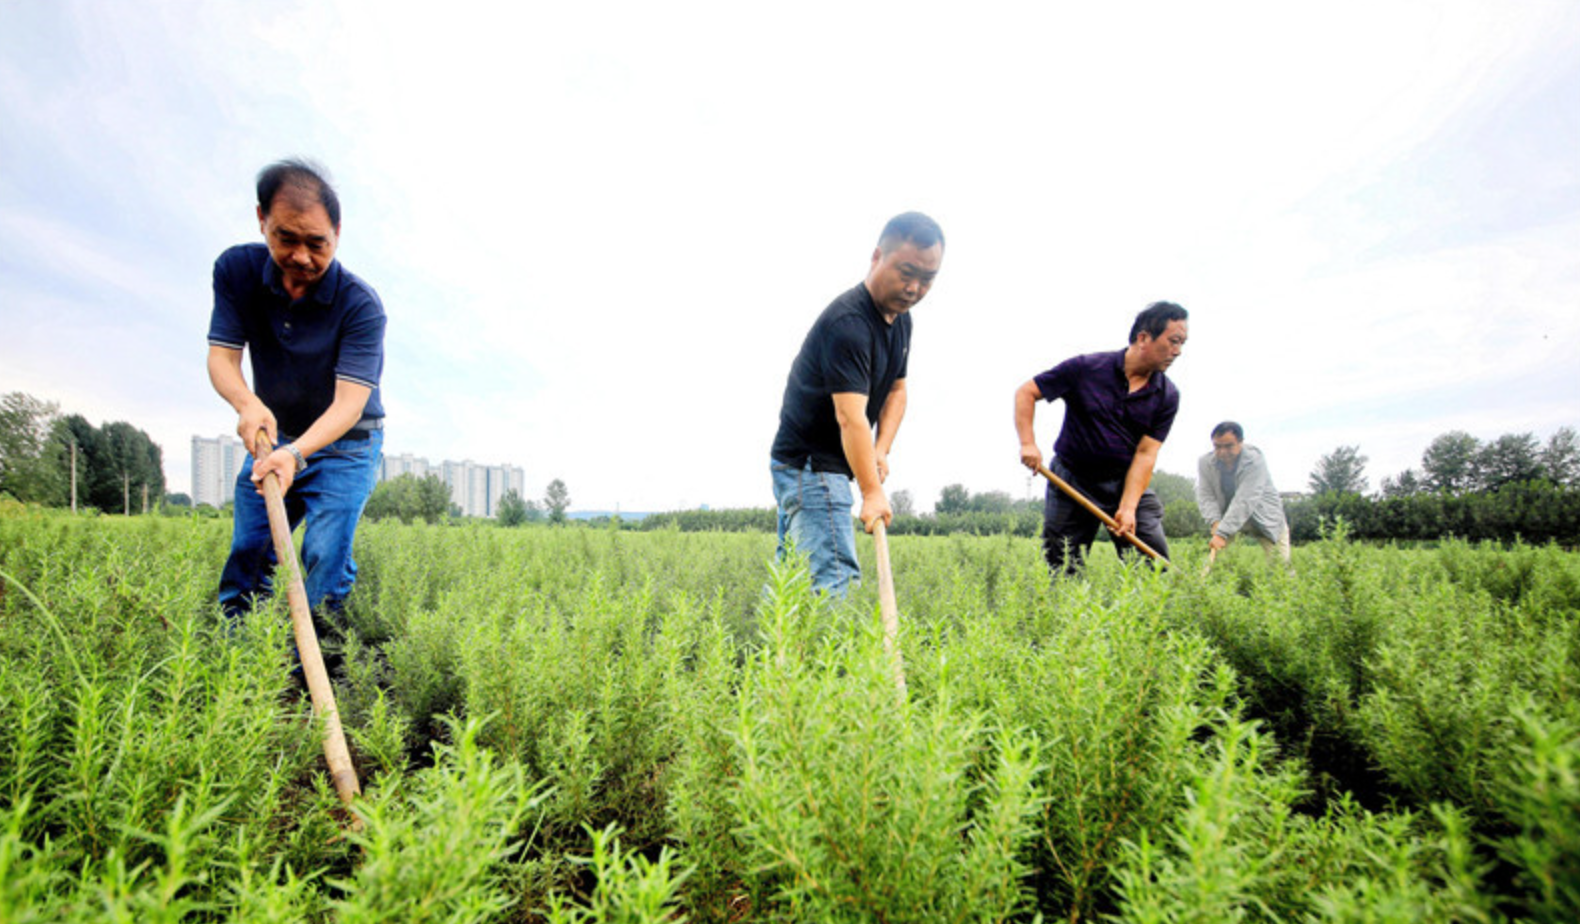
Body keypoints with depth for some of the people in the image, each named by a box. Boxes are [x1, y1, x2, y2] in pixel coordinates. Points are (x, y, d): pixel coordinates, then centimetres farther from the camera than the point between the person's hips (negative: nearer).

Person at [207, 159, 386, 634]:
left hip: (344, 445, -4)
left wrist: (297, 453, -45)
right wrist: (247, 402, -33)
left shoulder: (361, 304, -23)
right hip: (273, 438, 4)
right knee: (246, 551, 7)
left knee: (326, 555, -14)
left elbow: (350, 402, -28)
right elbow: (220, 354, -10)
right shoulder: (236, 271, -8)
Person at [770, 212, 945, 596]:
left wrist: (882, 450, -1)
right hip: (809, 466, -9)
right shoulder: (847, 322, -23)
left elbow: (896, 389, 16)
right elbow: (850, 417, -32)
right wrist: (872, 493, -40)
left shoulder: (900, 319, 9)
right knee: (836, 577, -17)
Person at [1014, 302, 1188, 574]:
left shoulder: (1167, 396, -2)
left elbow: (1145, 453, -7)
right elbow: (1026, 392, -4)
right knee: (1061, 572, 1)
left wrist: (1128, 507, -18)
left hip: (1128, 483, 2)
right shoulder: (1086, 368, -9)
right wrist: (1028, 443, -17)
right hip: (1072, 482, -2)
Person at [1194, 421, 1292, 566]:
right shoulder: (1205, 463, -11)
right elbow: (1205, 496, -13)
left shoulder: (1254, 461, -26)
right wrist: (1215, 522, -32)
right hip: (1229, 518, 3)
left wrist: (1222, 533, -40)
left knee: (1280, 564, -7)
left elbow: (1245, 502, -33)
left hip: (1263, 518, -3)